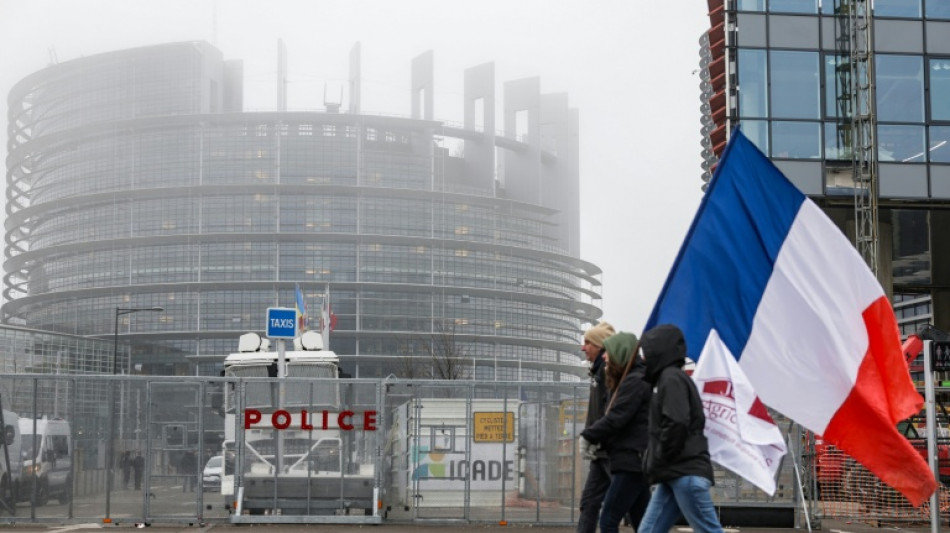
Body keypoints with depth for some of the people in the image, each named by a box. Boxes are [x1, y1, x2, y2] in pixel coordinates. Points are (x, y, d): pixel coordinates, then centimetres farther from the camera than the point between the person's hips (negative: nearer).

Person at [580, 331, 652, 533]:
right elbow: (615, 417, 16)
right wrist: (601, 440, 2)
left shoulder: (635, 381, -13)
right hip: (632, 462, 10)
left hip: (631, 463, -10)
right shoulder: (629, 380, 19)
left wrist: (587, 435, -7)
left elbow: (615, 419, -18)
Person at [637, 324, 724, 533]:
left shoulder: (671, 378, -8)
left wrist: (657, 464, -12)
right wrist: (655, 467, 14)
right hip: (674, 474, 10)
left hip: (686, 473, -10)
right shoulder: (669, 378, 21)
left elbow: (676, 425, -20)